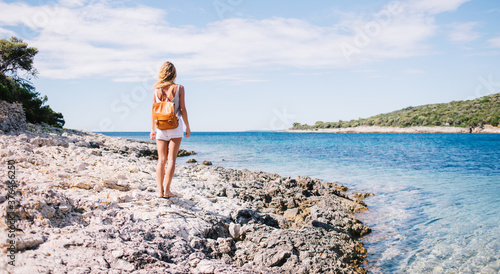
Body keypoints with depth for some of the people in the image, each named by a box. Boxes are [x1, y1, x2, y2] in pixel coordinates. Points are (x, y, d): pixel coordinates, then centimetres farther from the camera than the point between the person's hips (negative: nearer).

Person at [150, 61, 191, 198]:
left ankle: (160, 191, 3)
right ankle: (167, 190, -3)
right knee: (171, 159, 0)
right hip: (175, 126, -2)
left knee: (161, 160, 6)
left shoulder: (156, 90, 2)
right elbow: (182, 109, -6)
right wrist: (187, 126, 3)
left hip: (161, 127, 2)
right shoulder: (179, 88, -5)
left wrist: (153, 129, 11)